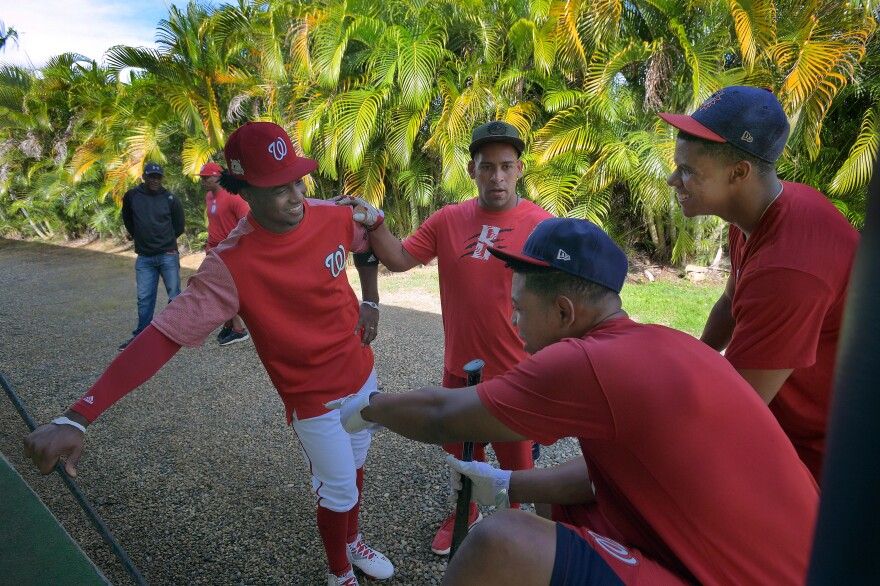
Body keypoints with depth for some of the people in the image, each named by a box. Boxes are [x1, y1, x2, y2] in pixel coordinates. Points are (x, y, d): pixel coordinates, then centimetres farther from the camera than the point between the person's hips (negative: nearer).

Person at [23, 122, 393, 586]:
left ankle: (352, 542, 57)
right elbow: (164, 334, -31)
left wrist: (370, 303, 3)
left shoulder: (334, 216, -13)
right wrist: (76, 418, -36)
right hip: (314, 398, -5)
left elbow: (366, 241, 10)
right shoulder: (232, 264, -27)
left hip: (362, 374, 6)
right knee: (338, 492, 12)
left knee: (354, 467, 26)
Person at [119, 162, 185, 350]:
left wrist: (166, 240, 11)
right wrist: (139, 237, 18)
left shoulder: (170, 199, -4)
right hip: (144, 258, 2)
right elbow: (127, 219, 20)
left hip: (168, 255, -2)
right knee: (144, 298, 7)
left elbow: (179, 225, 6)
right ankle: (141, 335, 17)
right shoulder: (131, 196, 2)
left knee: (174, 295, 4)